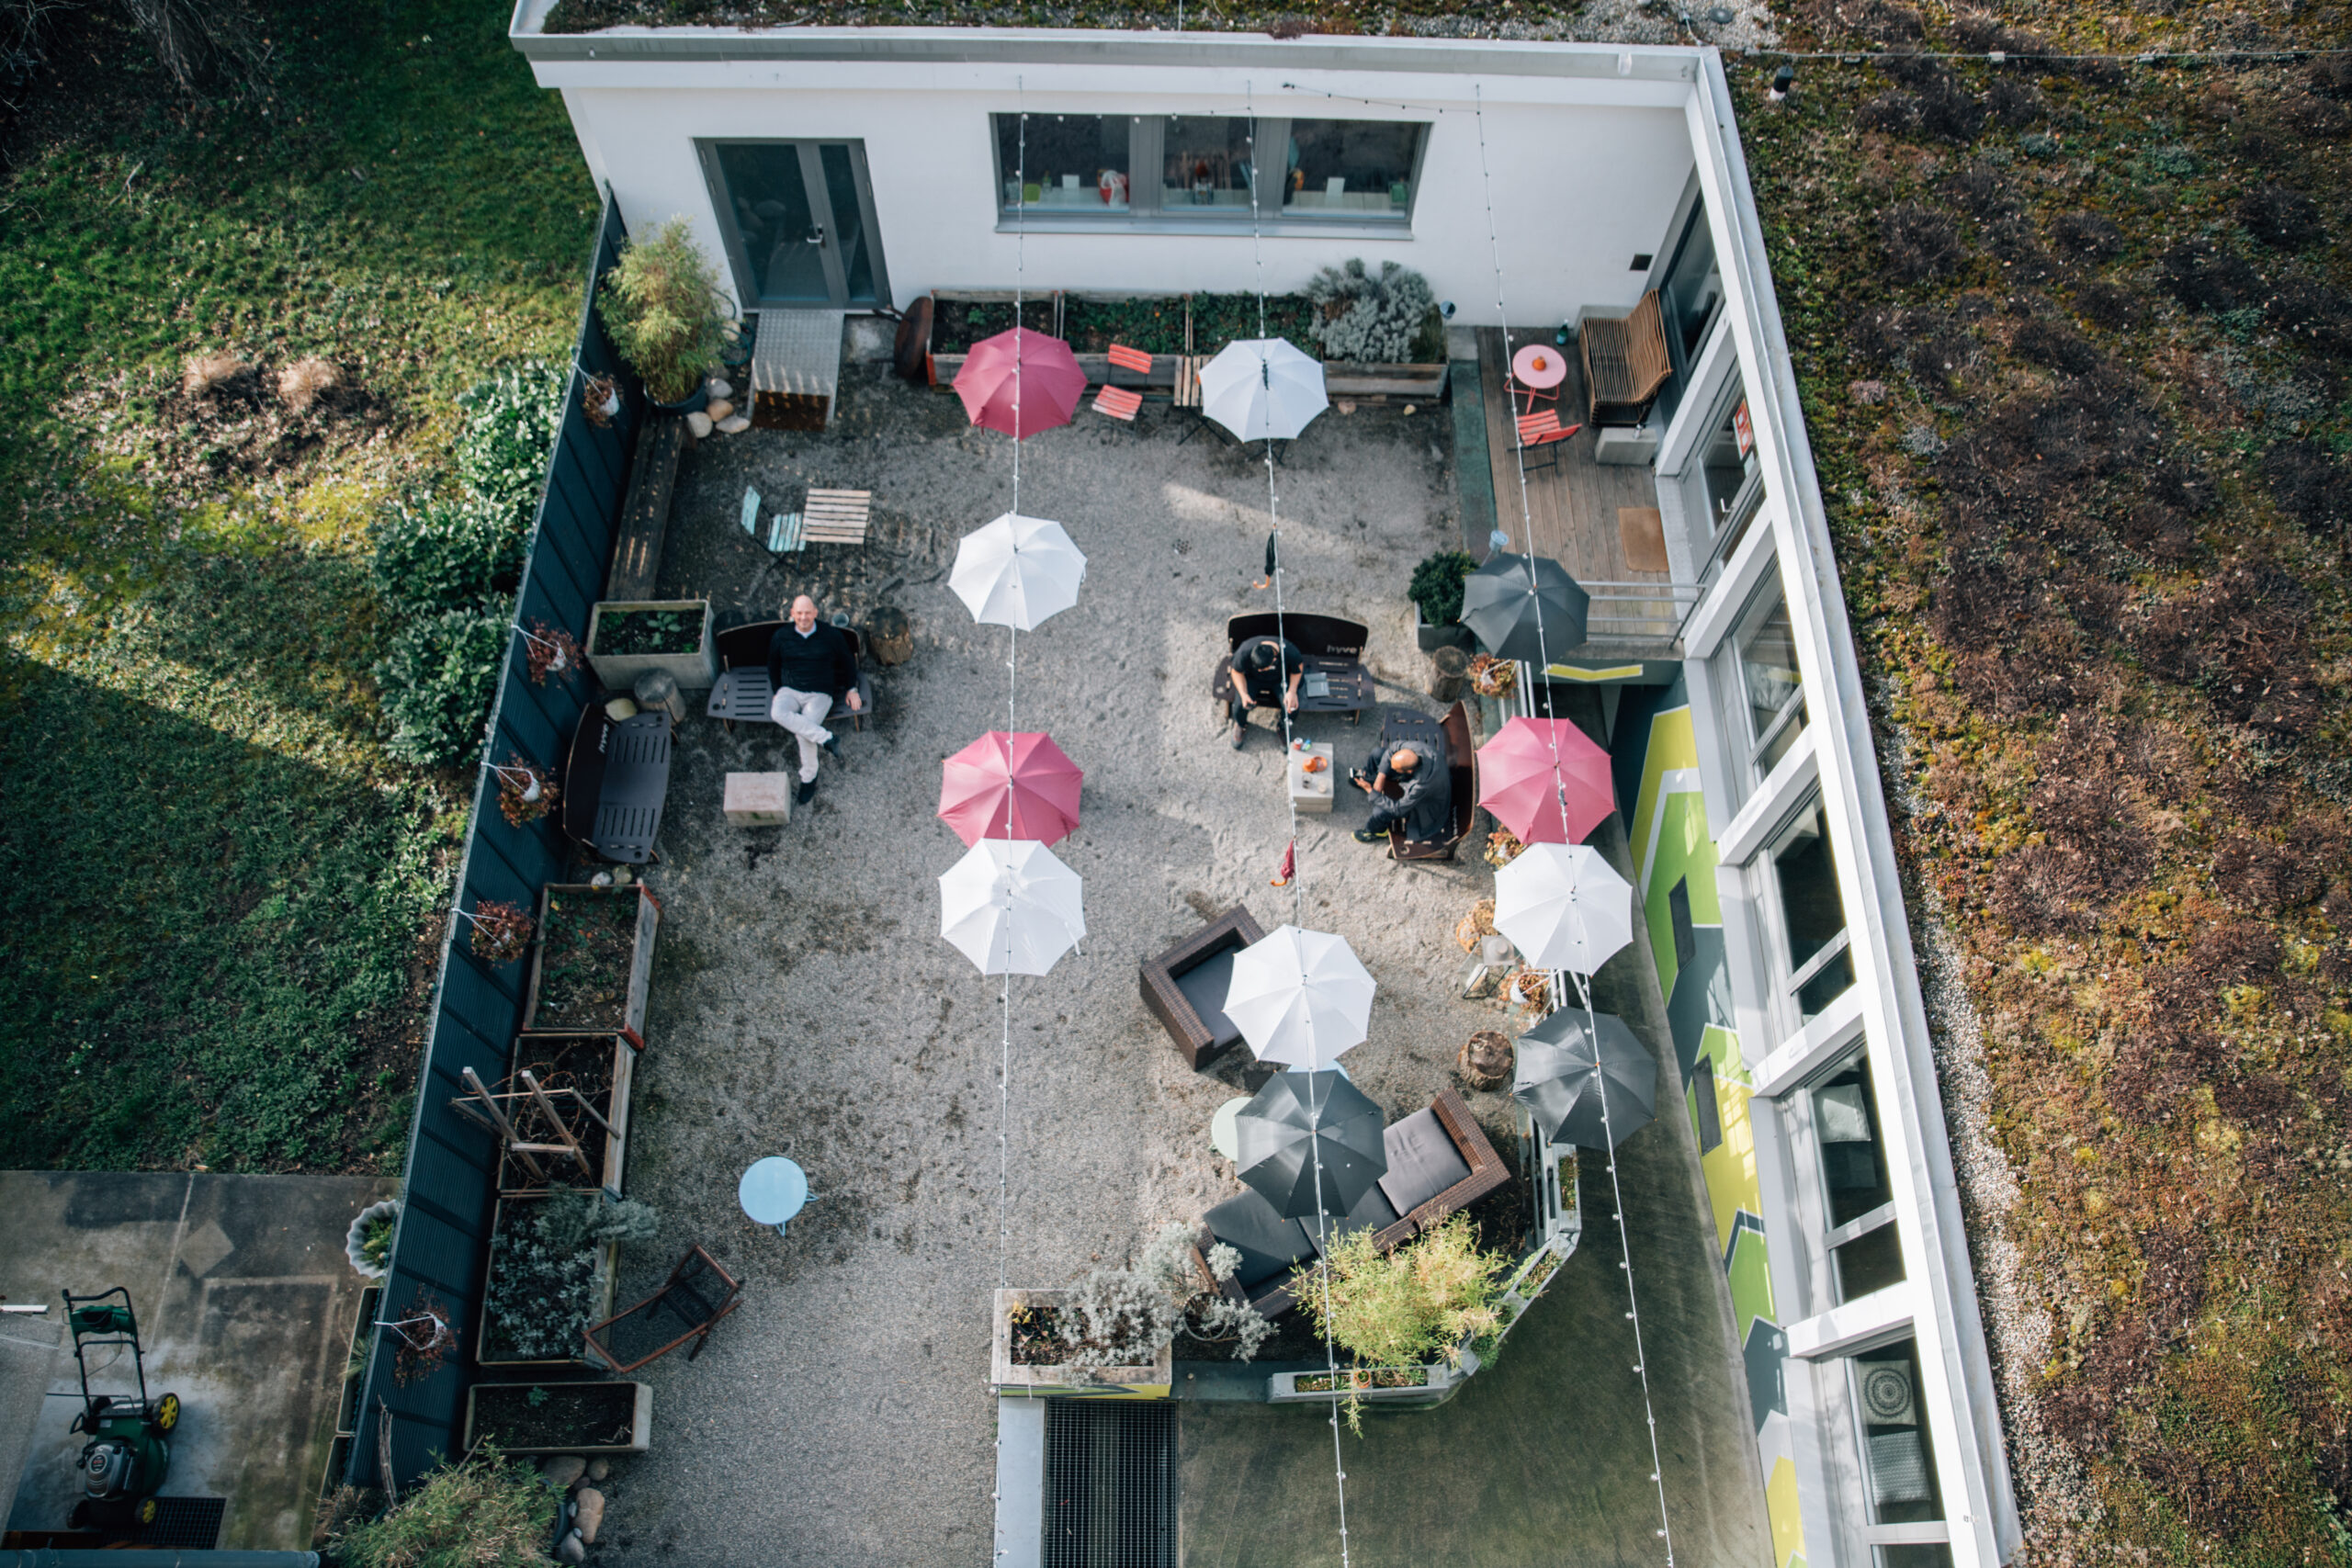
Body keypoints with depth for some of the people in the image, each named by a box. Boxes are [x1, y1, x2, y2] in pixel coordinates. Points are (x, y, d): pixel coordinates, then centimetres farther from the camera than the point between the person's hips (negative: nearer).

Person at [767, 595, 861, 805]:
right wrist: (778, 691, 14)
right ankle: (825, 738, -31)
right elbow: (773, 665, 19)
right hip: (790, 690, 2)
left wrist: (852, 689, 11)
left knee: (804, 734, -27)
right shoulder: (781, 636, 2)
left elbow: (847, 661, 13)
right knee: (778, 713, -34)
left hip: (820, 694, -2)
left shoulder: (831, 635, -1)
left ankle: (809, 779, -7)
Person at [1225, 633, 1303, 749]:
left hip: (1280, 679, 0)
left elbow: (1298, 669, -11)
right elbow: (1236, 672, -15)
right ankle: (1241, 725, 16)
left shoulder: (1290, 653, -35)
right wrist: (1243, 694, -27)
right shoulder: (1244, 652, -35)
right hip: (1251, 678, 0)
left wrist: (1292, 692, -22)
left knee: (1292, 707, -22)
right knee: (1240, 705, -23)